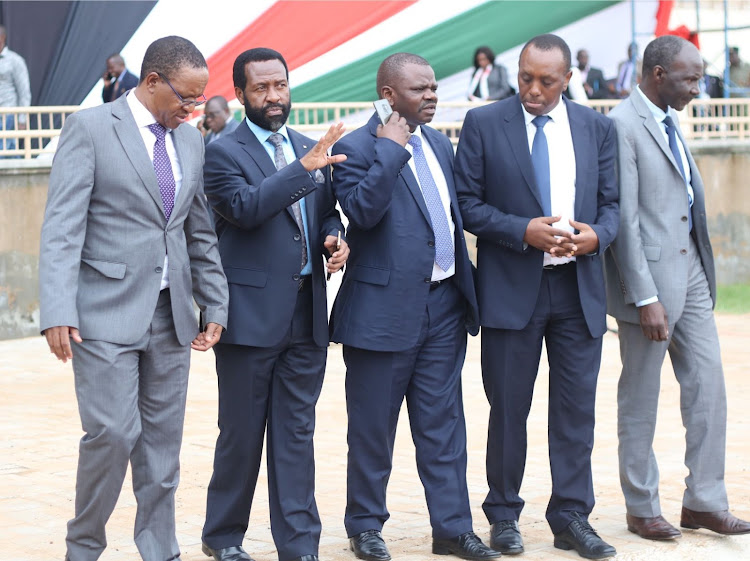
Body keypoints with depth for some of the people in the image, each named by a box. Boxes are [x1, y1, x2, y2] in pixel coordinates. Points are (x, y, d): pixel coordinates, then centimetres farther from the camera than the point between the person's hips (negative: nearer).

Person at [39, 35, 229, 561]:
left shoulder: (191, 141, 12)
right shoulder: (90, 128, -7)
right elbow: (62, 227, -12)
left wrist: (215, 304, 13)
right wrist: (59, 312, -20)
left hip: (170, 315, 6)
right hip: (106, 312, -6)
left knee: (163, 439, 7)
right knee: (112, 433, -10)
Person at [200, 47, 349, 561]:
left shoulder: (310, 149, 13)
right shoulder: (224, 153, -5)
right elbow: (244, 207, -21)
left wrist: (334, 239, 0)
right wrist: (304, 168, -26)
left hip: (306, 315, 5)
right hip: (251, 314, -5)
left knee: (296, 435, 7)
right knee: (242, 435, 5)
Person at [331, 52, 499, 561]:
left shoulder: (440, 145, 13)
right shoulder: (356, 149, -9)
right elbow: (362, 209, -26)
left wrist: (465, 288, 15)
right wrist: (390, 149, -22)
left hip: (443, 305, 6)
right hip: (385, 307, -6)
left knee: (443, 424, 8)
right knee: (373, 428, 6)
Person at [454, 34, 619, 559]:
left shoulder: (596, 128, 8)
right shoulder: (483, 123, -1)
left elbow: (612, 201, 10)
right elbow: (467, 201, -4)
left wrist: (598, 235, -12)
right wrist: (523, 231, -16)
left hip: (578, 289, 3)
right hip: (511, 288, -2)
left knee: (577, 407, 4)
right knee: (509, 409, 5)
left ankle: (572, 517, 12)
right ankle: (504, 516, 17)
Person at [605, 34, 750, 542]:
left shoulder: (670, 121, 12)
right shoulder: (622, 126, -15)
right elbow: (623, 219, -18)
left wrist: (705, 271, 11)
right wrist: (645, 298, -20)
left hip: (691, 271, 8)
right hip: (651, 274, -8)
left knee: (708, 386, 7)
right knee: (641, 397, 5)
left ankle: (704, 502, 14)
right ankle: (642, 509, 15)